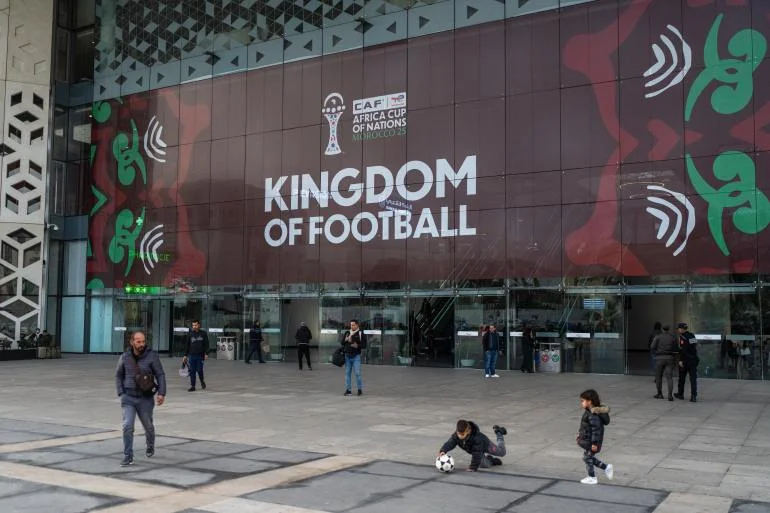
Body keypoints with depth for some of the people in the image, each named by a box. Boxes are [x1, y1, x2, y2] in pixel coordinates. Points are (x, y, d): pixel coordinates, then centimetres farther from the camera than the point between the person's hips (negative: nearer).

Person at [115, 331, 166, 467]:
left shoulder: (152, 356, -8)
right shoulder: (124, 357, -1)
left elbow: (160, 375, -6)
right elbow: (118, 376, 12)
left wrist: (161, 393, -16)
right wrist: (121, 393, 2)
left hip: (145, 399, -1)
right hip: (128, 398, 1)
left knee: (148, 426, 15)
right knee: (128, 426, -12)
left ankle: (150, 446, 44)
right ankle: (128, 457, -5)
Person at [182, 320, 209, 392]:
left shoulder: (203, 334, 2)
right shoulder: (190, 334, 7)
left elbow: (206, 344, 3)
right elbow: (187, 345, 10)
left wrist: (206, 354, -6)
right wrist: (185, 355, 7)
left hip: (200, 356, -2)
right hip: (191, 355, 2)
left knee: (199, 370, -4)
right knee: (192, 371, 1)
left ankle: (202, 381, 24)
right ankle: (192, 386, 8)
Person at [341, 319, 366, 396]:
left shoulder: (360, 334, 0)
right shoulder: (347, 333, 12)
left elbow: (364, 345, -4)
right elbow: (342, 342, 10)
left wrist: (357, 346, -20)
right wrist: (346, 339, -10)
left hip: (356, 356, -4)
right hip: (347, 356, 4)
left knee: (357, 373, -7)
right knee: (347, 373, 5)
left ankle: (360, 389, 5)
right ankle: (348, 390, 11)